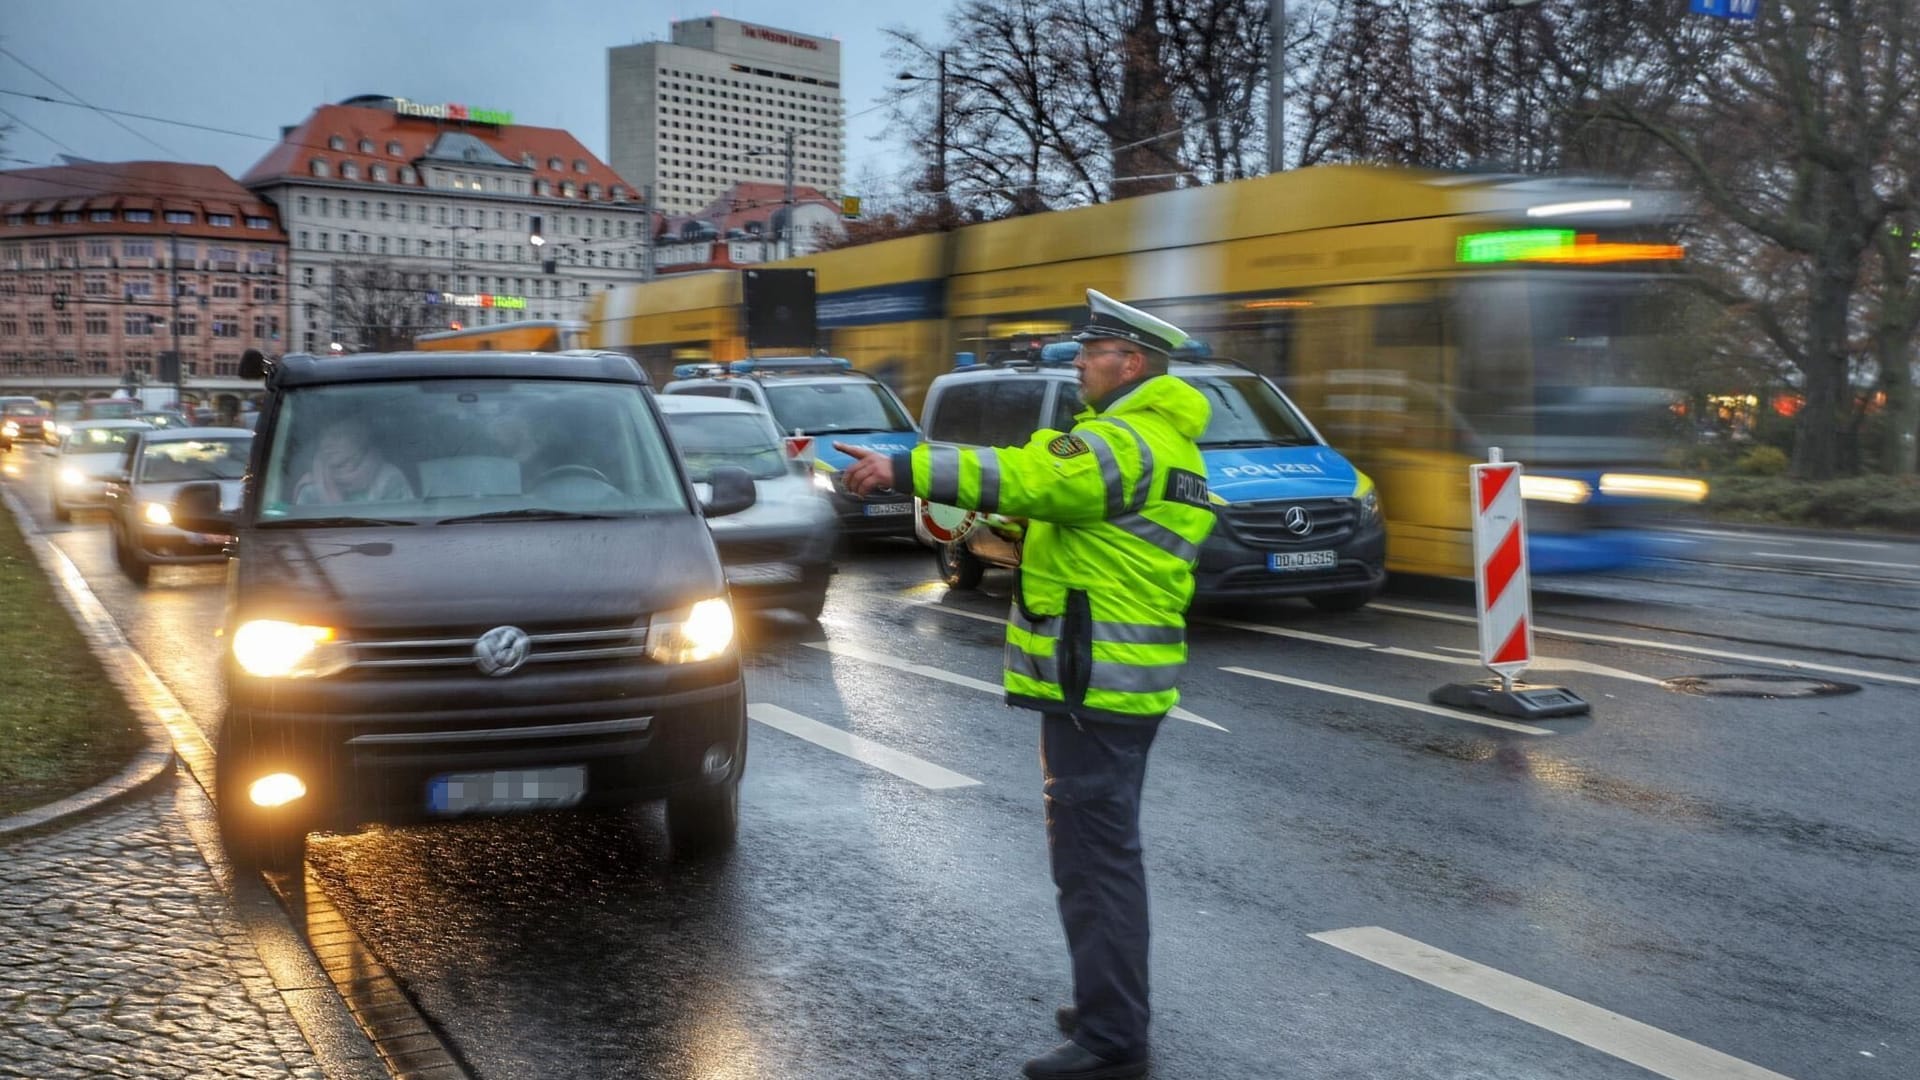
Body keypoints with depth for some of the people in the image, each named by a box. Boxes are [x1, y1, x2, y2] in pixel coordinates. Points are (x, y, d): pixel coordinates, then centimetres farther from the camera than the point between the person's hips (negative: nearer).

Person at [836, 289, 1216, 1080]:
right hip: (1122, 677, 11)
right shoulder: (1159, 439, 18)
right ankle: (1115, 1006, 32)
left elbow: (1023, 476, -28)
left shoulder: (1126, 442, -15)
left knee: (1094, 859, -6)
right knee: (1107, 851, 20)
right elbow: (1053, 485, 20)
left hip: (1096, 684, -11)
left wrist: (903, 468, -27)